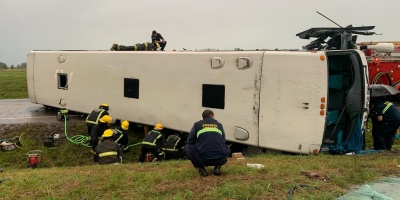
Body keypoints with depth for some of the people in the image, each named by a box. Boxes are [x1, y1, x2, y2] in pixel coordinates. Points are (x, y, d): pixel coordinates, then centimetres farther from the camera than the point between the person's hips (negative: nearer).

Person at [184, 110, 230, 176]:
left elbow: (190, 141, 17)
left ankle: (201, 169, 9)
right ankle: (217, 167, 14)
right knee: (226, 149, 37)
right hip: (220, 159, 2)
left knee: (187, 148, 24)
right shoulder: (219, 125, 20)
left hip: (203, 159, -2)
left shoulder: (197, 124, 13)